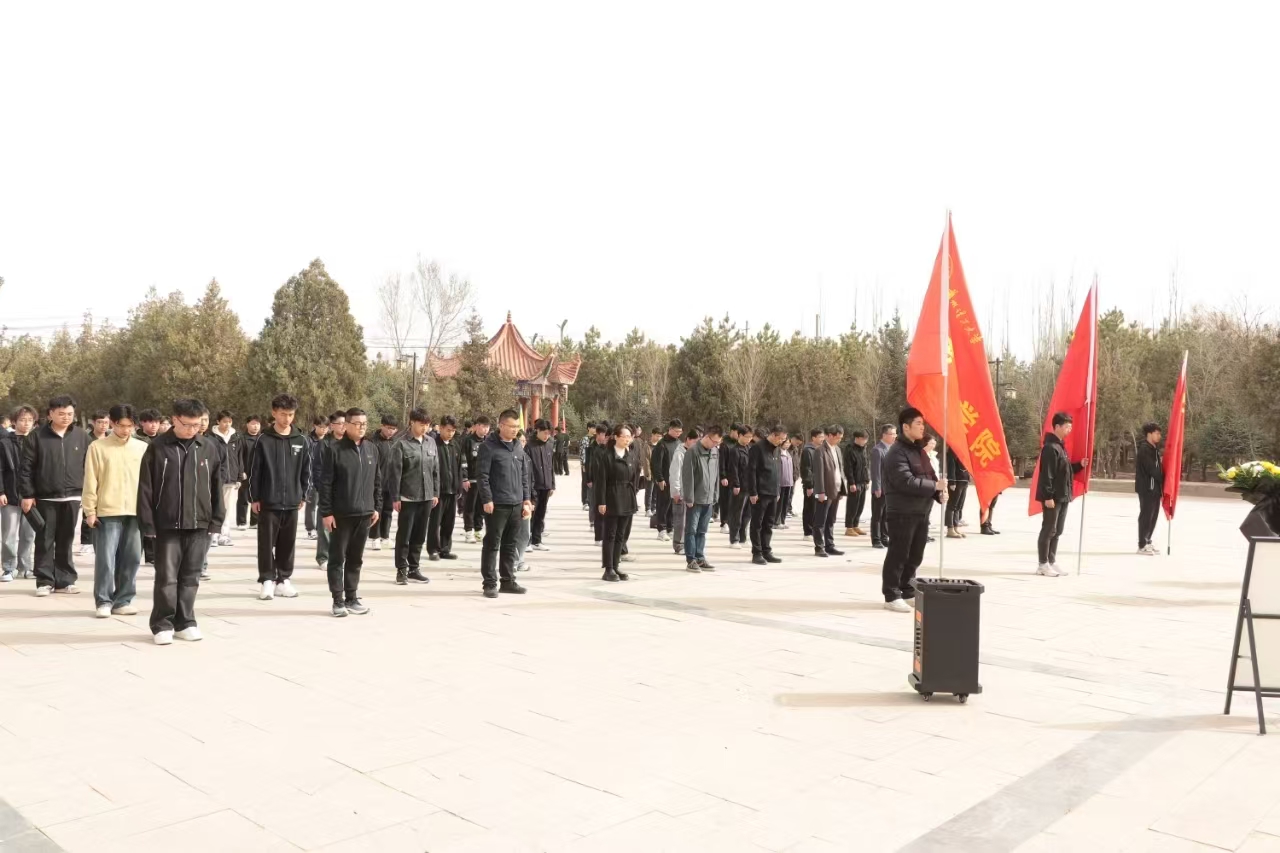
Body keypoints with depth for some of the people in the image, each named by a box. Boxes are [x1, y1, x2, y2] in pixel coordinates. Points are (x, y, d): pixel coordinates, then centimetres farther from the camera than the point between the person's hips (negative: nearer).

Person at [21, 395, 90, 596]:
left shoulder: (82, 436, 4)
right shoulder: (36, 436, -2)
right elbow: (26, 468, -2)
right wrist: (27, 494, -7)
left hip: (72, 497, 2)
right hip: (45, 498, -1)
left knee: (66, 541, 8)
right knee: (45, 541, 4)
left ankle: (65, 580, 15)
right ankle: (45, 581, 12)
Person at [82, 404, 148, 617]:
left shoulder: (143, 448, 9)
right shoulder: (98, 447, 2)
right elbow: (90, 482, 1)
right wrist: (90, 510, -3)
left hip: (136, 512, 3)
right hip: (107, 512, -2)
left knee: (131, 559, 4)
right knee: (106, 558, -2)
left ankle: (122, 601, 14)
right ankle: (104, 601, 8)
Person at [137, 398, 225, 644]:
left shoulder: (208, 447, 5)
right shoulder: (157, 447, -3)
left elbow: (216, 485, 8)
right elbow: (145, 487, -3)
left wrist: (217, 519, 5)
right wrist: (147, 521, -7)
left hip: (199, 523, 3)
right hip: (167, 524, -2)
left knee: (190, 577, 9)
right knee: (167, 576, 1)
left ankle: (185, 622, 20)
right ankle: (162, 625, 12)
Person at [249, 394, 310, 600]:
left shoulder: (301, 440, 4)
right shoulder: (264, 440, -4)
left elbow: (306, 470, 9)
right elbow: (254, 470, -2)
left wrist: (303, 495, 6)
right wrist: (254, 497, -4)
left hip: (292, 502, 3)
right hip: (268, 501, -2)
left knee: (287, 544, 9)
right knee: (267, 543, 2)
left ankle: (284, 580, 19)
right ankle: (267, 581, 11)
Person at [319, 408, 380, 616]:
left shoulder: (371, 450, 9)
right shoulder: (334, 449, -8)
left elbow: (377, 481, 15)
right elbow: (325, 483, -10)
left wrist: (377, 507, 11)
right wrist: (326, 512, -13)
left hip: (364, 513, 5)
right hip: (340, 514, -5)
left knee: (356, 559, 12)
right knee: (337, 558, 3)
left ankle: (352, 598, 21)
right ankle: (338, 601, 11)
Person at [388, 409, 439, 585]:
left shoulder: (431, 442, 7)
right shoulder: (401, 444, -9)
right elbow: (395, 473, -9)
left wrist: (436, 493, 10)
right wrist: (395, 497, -11)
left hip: (426, 497, 5)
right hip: (408, 497, -5)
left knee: (419, 535, 11)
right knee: (404, 535, 3)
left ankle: (414, 569, 21)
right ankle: (401, 570, 12)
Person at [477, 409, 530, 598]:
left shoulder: (518, 447, 13)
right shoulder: (489, 446, -7)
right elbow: (482, 475, -12)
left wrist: (526, 500, 12)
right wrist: (487, 499, -17)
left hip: (516, 504, 6)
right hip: (497, 504, -6)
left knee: (510, 544, 12)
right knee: (492, 544, 0)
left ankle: (508, 581, 20)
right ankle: (490, 583, 6)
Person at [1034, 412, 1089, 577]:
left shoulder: (1061, 446, 16)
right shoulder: (1050, 447, -15)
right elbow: (1047, 474, -20)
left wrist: (1079, 465, 7)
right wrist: (1048, 496, -23)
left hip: (1062, 497, 10)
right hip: (1052, 497, -10)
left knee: (1057, 531, 13)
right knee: (1048, 530, -4)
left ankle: (1052, 562, 20)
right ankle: (1043, 565, 2)